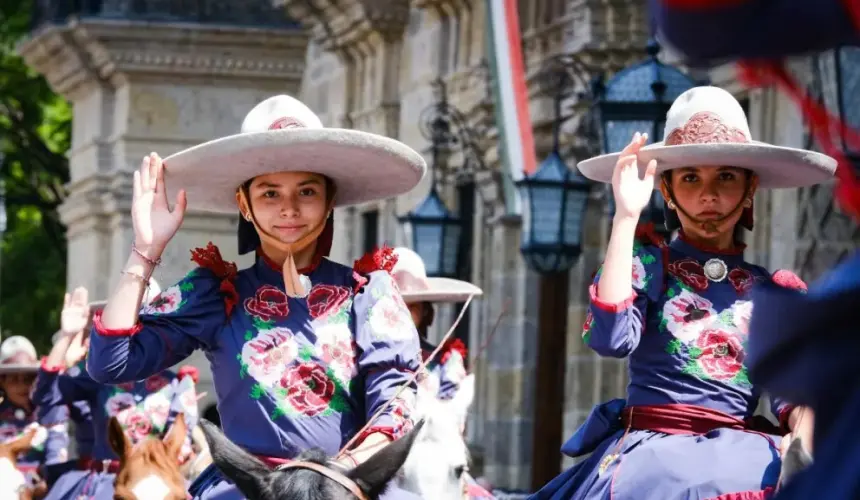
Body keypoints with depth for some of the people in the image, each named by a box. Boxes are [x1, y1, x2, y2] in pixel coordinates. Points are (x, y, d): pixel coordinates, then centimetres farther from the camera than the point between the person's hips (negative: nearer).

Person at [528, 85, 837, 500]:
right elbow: (611, 338, -11)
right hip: (651, 447, -3)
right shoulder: (648, 261, 8)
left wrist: (806, 436, -16)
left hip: (739, 450, 3)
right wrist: (626, 216, -11)